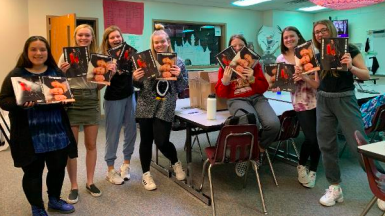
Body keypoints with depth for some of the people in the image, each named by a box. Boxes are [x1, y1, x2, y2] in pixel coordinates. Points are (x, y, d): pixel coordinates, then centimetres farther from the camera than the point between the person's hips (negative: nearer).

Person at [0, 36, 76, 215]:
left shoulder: (56, 72, 8)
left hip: (56, 132, 4)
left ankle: (54, 200, 38)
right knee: (33, 172, 9)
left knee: (58, 167, 13)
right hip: (30, 136, -3)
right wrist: (21, 104, -26)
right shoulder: (16, 74, -3)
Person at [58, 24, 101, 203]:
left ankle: (90, 182, 25)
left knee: (91, 144, 9)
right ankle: (73, 186, 17)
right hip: (71, 101, -2)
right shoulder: (66, 55, 0)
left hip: (91, 101, 2)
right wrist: (61, 72, -21)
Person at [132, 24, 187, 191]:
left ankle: (176, 163, 29)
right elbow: (139, 86, 9)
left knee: (162, 141, -3)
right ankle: (146, 174, 26)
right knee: (146, 141, 7)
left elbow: (182, 88, 3)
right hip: (146, 106, 2)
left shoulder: (178, 62, 3)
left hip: (166, 108, -1)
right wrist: (135, 79, -12)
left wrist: (179, 76, -16)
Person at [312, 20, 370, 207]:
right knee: (326, 144, 4)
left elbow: (366, 75, -7)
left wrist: (351, 67, -25)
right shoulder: (318, 56, 10)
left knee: (358, 143, -10)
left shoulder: (349, 49, -4)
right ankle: (334, 188, 16)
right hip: (323, 101, 5)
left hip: (345, 99, -5)